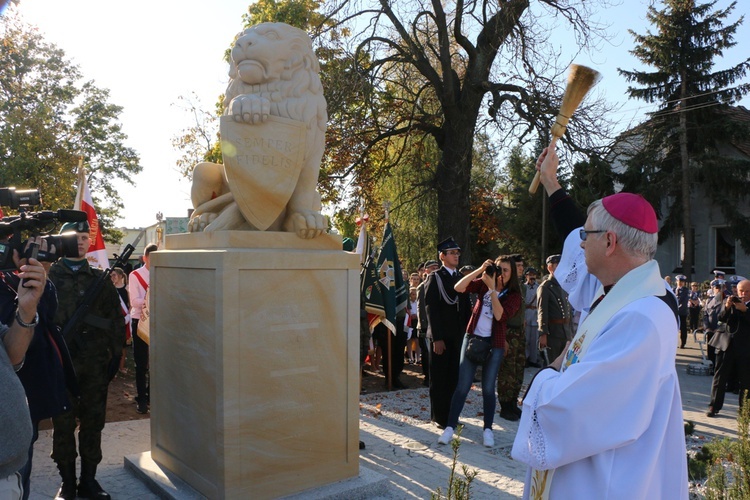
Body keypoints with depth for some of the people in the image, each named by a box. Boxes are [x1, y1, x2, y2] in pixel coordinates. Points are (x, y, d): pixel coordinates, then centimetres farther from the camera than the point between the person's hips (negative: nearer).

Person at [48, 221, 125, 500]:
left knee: (93, 422, 8)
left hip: (96, 363, 2)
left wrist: (114, 351, 2)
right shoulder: (49, 276, 4)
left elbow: (116, 318, 10)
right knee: (63, 424, 6)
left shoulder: (100, 279, 10)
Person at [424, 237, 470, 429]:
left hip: (458, 335, 5)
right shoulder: (435, 278, -4)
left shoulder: (462, 278, 12)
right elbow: (431, 309, -10)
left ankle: (451, 415, 21)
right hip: (440, 336, -5)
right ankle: (439, 417, 16)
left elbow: (465, 307, 13)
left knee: (454, 377, 9)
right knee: (439, 378, 5)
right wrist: (437, 338, -15)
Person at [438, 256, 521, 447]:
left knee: (488, 388, 7)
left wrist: (492, 288, -21)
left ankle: (488, 429, 21)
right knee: (463, 386, 0)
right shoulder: (483, 283, 4)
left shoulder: (514, 295, -1)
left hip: (494, 344, -1)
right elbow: (458, 287, -12)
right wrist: (481, 269, -16)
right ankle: (450, 426, 8)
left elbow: (500, 315, -17)